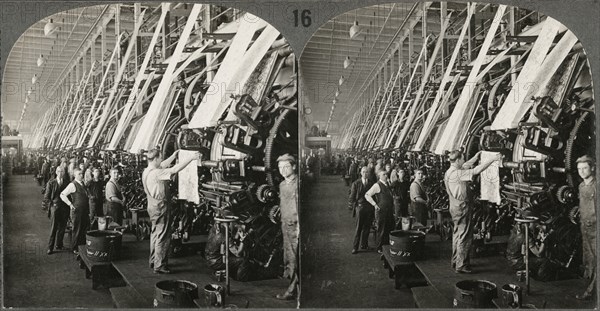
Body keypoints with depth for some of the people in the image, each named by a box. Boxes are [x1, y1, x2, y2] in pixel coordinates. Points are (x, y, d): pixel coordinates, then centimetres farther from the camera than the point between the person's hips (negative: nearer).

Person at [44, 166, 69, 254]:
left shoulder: (67, 183, 7)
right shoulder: (51, 183, 3)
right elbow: (46, 196, 5)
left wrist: (69, 204, 1)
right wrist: (50, 204, -3)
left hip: (64, 207, 2)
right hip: (54, 206, -2)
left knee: (62, 227, 7)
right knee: (53, 228, -3)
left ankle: (58, 245, 21)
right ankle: (50, 247, 4)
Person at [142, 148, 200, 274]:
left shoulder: (147, 171, 6)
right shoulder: (156, 173, -23)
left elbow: (163, 165, 23)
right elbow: (175, 169, -28)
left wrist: (173, 156, 29)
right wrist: (191, 158, -24)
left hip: (153, 206, 10)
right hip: (160, 207, -10)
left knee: (155, 234, 19)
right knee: (162, 237, -3)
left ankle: (153, 261, 29)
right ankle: (159, 266, 1)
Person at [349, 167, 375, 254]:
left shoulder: (371, 184, 6)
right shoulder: (356, 183, 1)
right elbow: (352, 196, 4)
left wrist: (374, 206, 1)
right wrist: (354, 205, 0)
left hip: (370, 207, 3)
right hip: (360, 206, -2)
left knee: (367, 227, 9)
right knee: (358, 228, -2)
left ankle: (364, 244, 22)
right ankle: (355, 247, 3)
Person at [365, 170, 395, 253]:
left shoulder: (387, 184, 13)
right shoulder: (377, 185, -11)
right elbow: (367, 195, -15)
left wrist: (392, 205, 15)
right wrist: (375, 204, -16)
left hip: (389, 210, 7)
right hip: (381, 210, -7)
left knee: (390, 229, 12)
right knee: (381, 230, 0)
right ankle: (380, 248, 12)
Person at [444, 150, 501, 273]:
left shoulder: (449, 172, 7)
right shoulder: (457, 174, -22)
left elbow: (465, 166, 25)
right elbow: (476, 171, -27)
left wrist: (476, 157, 27)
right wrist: (493, 159, -23)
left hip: (455, 207, 10)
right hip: (462, 208, -10)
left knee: (457, 235, 18)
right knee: (465, 237, -4)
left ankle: (455, 261, 27)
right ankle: (461, 266, -1)